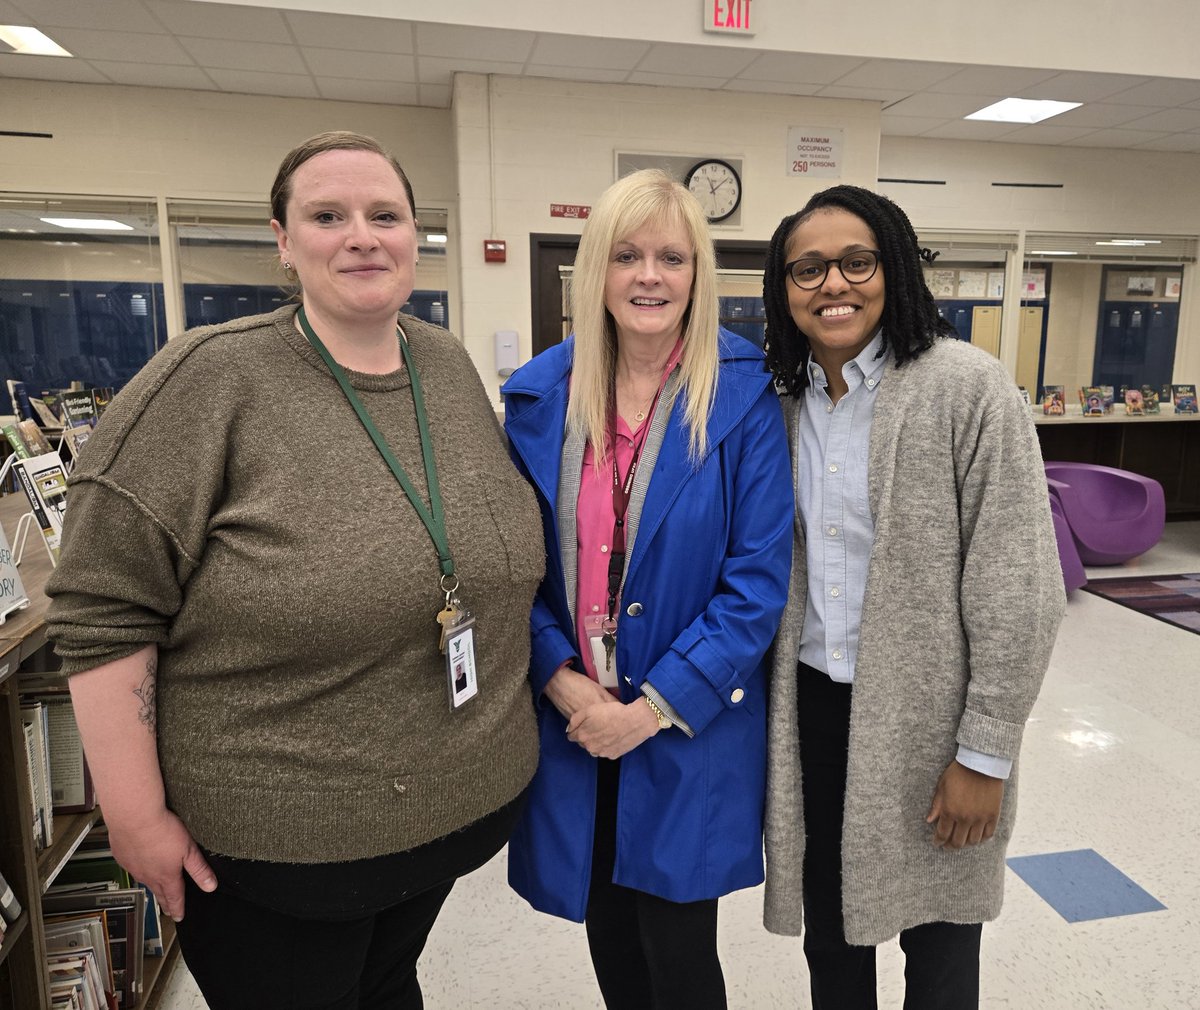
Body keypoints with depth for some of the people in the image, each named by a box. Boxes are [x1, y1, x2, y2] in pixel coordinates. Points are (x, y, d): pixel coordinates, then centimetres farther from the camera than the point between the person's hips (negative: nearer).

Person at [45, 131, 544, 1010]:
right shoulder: (211, 379, -15)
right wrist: (137, 820, -13)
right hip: (273, 842, -4)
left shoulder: (452, 367, 2)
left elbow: (507, 537, 12)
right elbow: (103, 610, -14)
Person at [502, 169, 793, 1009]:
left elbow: (759, 578, -11)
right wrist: (560, 678, -9)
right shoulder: (542, 394, -1)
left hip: (691, 731, -2)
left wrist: (656, 705, -14)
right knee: (609, 939, 20)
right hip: (572, 726, 3)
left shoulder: (743, 397, -9)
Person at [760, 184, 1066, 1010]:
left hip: (926, 716, -4)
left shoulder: (966, 387, -14)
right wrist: (772, 705, 8)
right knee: (829, 933, 21)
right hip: (814, 708, 5)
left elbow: (1018, 588, -14)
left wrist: (986, 754, -13)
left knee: (937, 940, 16)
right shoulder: (790, 400, 4)